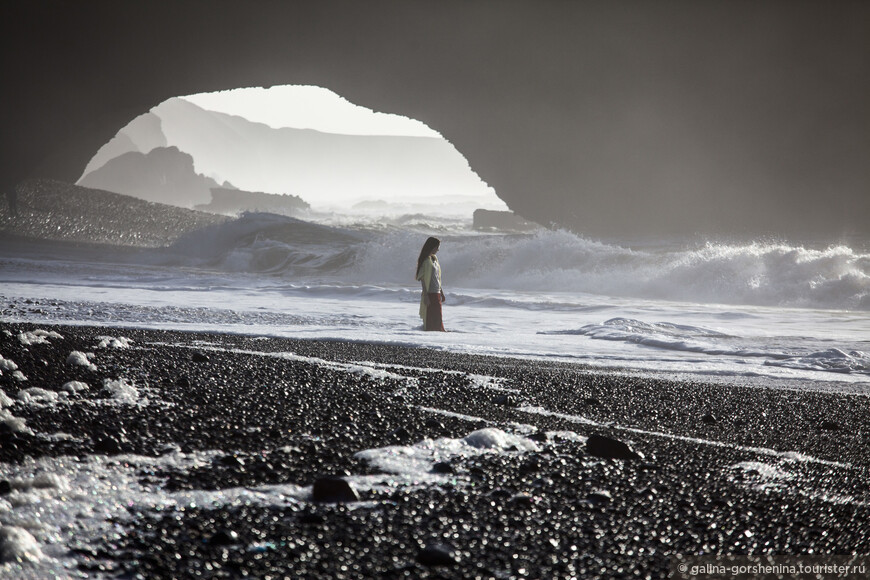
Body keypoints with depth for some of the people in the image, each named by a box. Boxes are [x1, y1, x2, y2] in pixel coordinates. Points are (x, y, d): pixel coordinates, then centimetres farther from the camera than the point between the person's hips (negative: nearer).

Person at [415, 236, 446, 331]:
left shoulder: (434, 259, 14)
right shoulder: (425, 260, -12)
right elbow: (423, 279, -15)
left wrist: (442, 293, 21)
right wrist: (425, 296, -20)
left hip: (437, 292, 9)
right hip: (430, 293, -9)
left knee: (437, 319, 11)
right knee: (431, 320, -6)